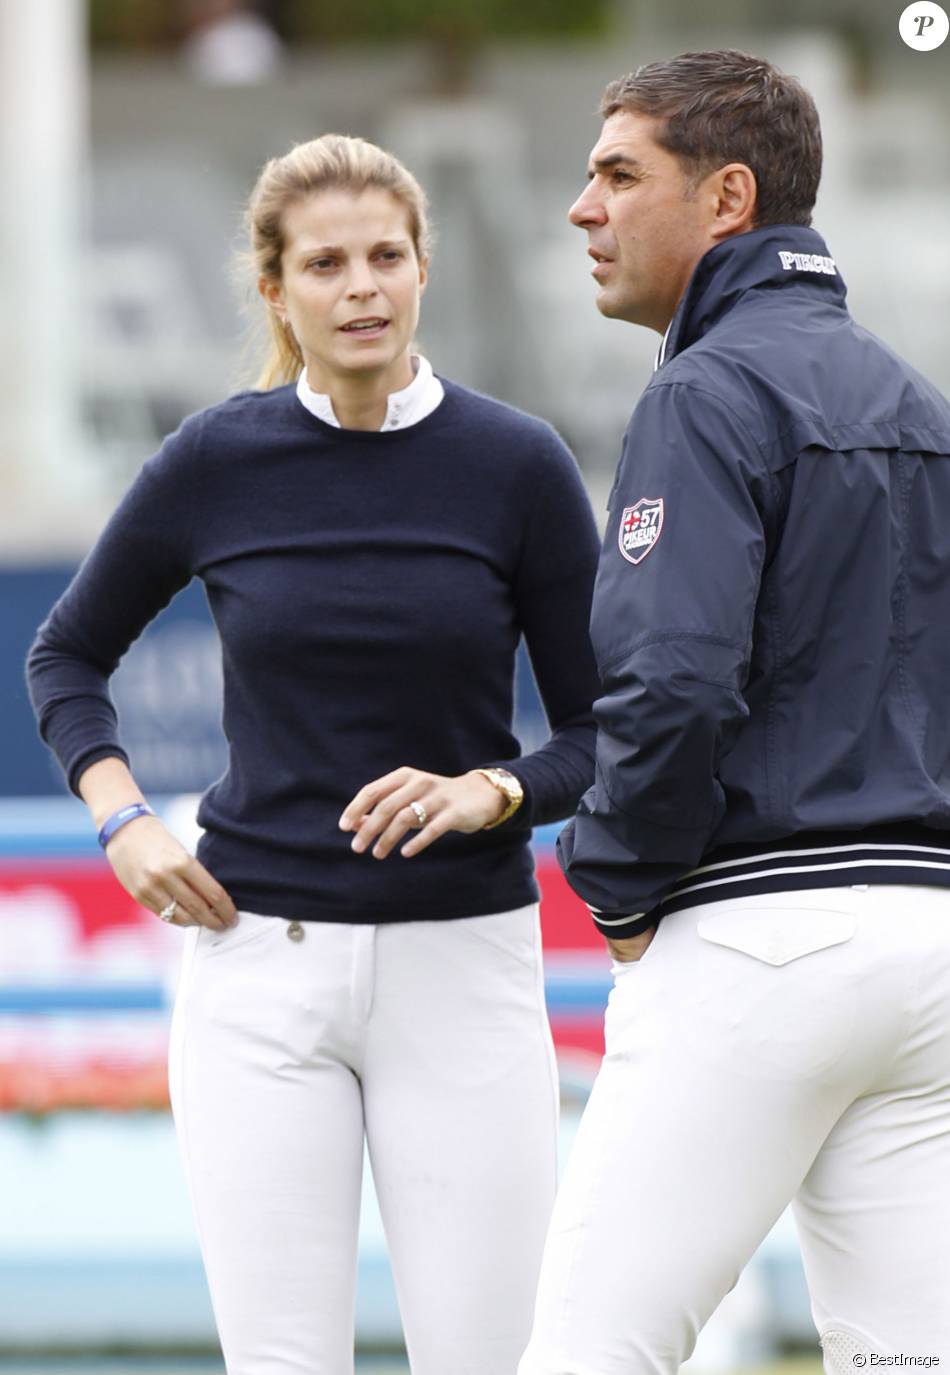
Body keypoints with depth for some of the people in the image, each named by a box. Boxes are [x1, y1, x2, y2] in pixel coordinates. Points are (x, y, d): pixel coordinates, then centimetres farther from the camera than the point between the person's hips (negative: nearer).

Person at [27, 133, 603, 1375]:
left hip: (461, 958, 0)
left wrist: (488, 792, -16)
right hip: (259, 960, 1)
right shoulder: (216, 462, 1)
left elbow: (598, 737, 3)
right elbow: (67, 655, 16)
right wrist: (123, 821, 2)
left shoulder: (518, 467, -3)